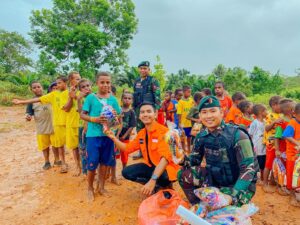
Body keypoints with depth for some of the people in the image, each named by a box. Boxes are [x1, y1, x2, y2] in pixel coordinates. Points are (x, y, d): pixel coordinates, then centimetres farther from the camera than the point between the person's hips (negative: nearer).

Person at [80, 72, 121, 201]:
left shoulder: (113, 99, 4)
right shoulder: (91, 97, -5)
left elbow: (119, 116, 8)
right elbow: (82, 114, -4)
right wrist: (95, 119, -19)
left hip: (108, 134, 3)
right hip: (93, 135, -3)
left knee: (105, 162, 13)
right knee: (92, 163, 4)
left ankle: (101, 187, 32)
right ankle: (90, 188, 28)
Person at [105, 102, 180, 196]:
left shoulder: (163, 131, -23)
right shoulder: (141, 133, 2)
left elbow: (165, 158, -34)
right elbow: (128, 148, 11)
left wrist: (153, 180, -44)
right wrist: (114, 138, -4)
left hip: (166, 168, -7)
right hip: (150, 166, 7)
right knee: (126, 172, -6)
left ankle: (165, 185, 1)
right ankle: (157, 185, 6)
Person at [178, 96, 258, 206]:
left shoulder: (237, 135, -22)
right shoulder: (201, 136, -7)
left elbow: (248, 168, -24)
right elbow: (194, 161, 2)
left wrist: (234, 195, -33)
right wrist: (183, 159, -21)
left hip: (239, 184, -5)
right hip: (215, 180, 5)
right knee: (184, 174, -9)